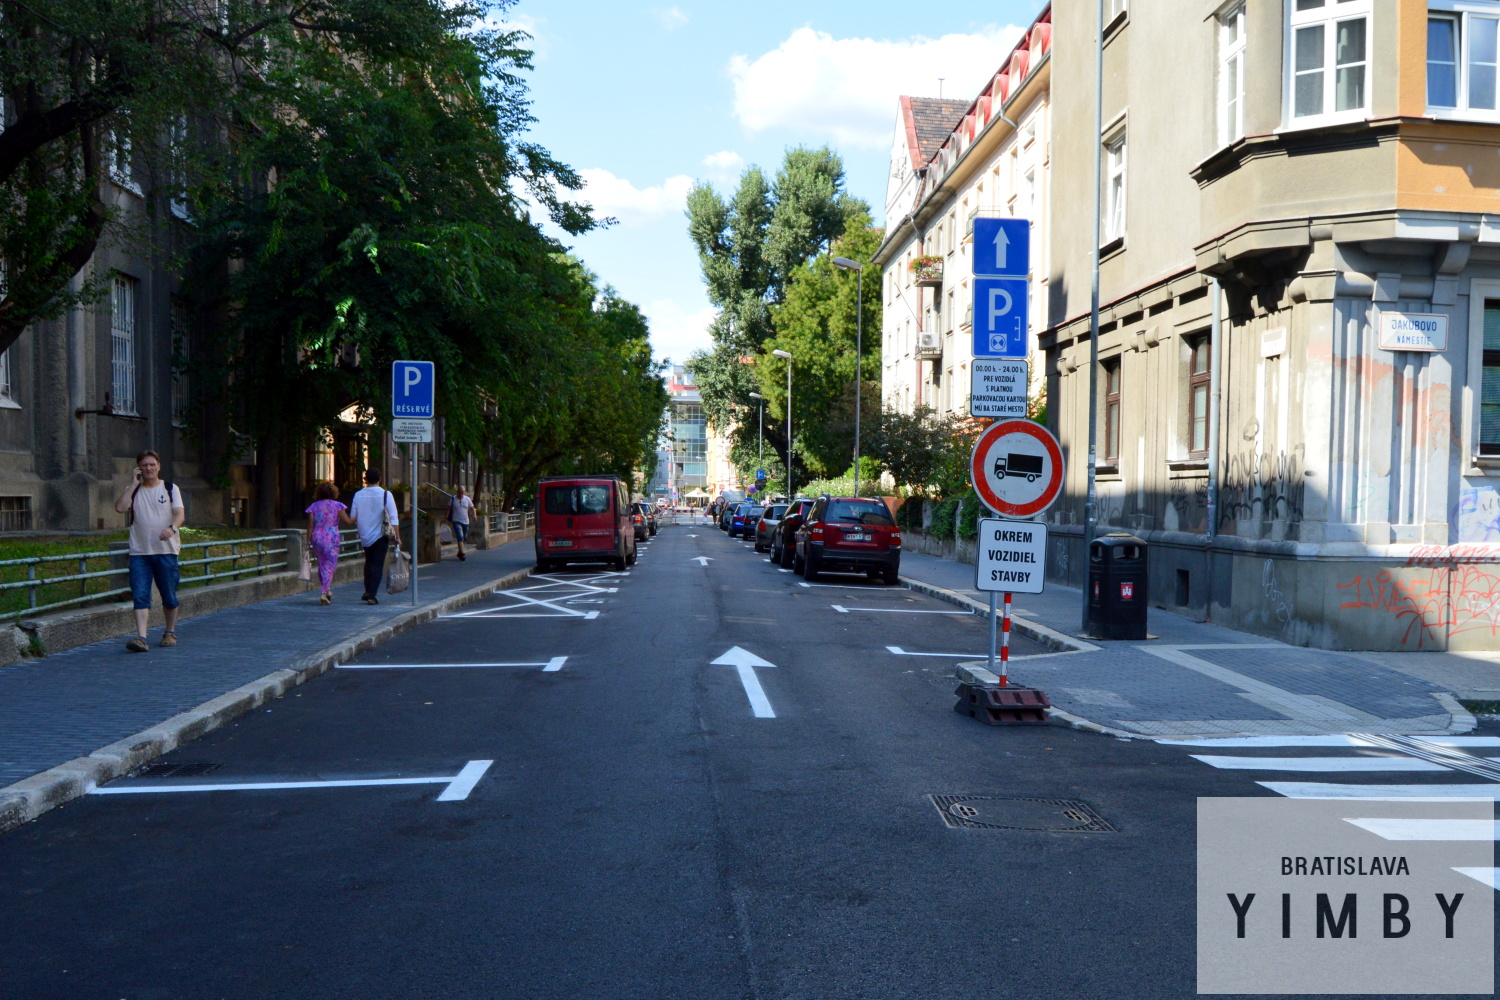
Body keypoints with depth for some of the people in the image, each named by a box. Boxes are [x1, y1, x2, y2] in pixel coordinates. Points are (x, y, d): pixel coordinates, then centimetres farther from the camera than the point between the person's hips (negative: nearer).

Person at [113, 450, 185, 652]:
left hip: (166, 550, -1)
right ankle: (141, 638, -14)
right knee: (140, 596, -9)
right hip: (139, 552, 1)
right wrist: (134, 483, -4)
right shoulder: (133, 490, 11)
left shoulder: (171, 489, 8)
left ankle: (170, 632, 24)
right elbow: (120, 507, -7)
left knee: (169, 596, 6)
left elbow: (180, 514, -4)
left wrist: (172, 528, -25)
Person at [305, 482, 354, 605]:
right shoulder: (337, 506, -2)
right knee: (330, 565, 0)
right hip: (332, 539, -3)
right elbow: (348, 522, -5)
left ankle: (328, 590, 22)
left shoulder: (314, 506, 5)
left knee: (321, 565, 16)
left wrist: (308, 542, 4)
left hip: (317, 538, 3)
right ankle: (325, 593, -10)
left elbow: (310, 526, 2)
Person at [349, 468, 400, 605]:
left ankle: (367, 591, 18)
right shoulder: (385, 494, -9)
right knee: (377, 565, 1)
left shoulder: (358, 495, -1)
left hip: (365, 536, 3)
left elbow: (353, 518, 4)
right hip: (380, 535, -3)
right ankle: (372, 596, -5)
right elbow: (393, 517, -12)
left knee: (369, 562, 22)